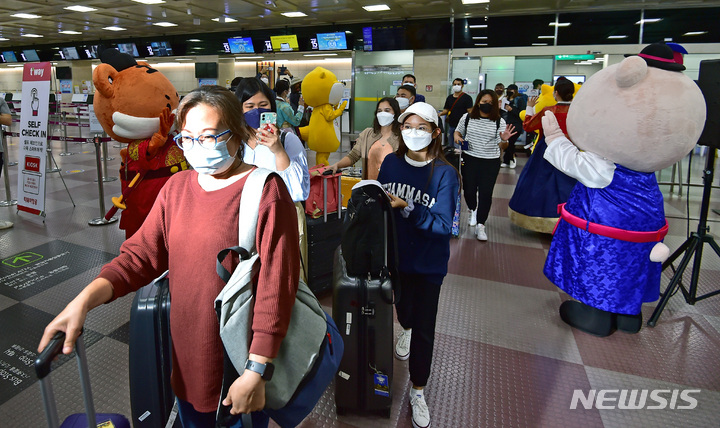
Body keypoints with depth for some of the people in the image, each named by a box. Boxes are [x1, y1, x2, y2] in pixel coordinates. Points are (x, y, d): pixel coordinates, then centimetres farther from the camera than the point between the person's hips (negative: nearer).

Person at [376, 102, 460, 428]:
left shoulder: (445, 174, -16)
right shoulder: (391, 163, -5)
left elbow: (443, 224, -22)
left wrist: (406, 207, -30)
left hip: (429, 261, -3)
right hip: (397, 253, 3)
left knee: (424, 327, 6)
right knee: (404, 310, 25)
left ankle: (418, 391, 28)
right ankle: (407, 330, 63)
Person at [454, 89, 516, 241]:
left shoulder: (499, 121, -2)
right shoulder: (467, 118, 0)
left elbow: (502, 146, -3)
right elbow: (458, 132, 16)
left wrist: (504, 140, -26)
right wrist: (457, 137, -7)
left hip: (491, 162, -1)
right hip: (469, 160, 1)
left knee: (486, 193, -1)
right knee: (469, 190, 7)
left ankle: (480, 225, 12)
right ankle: (472, 210, 41)